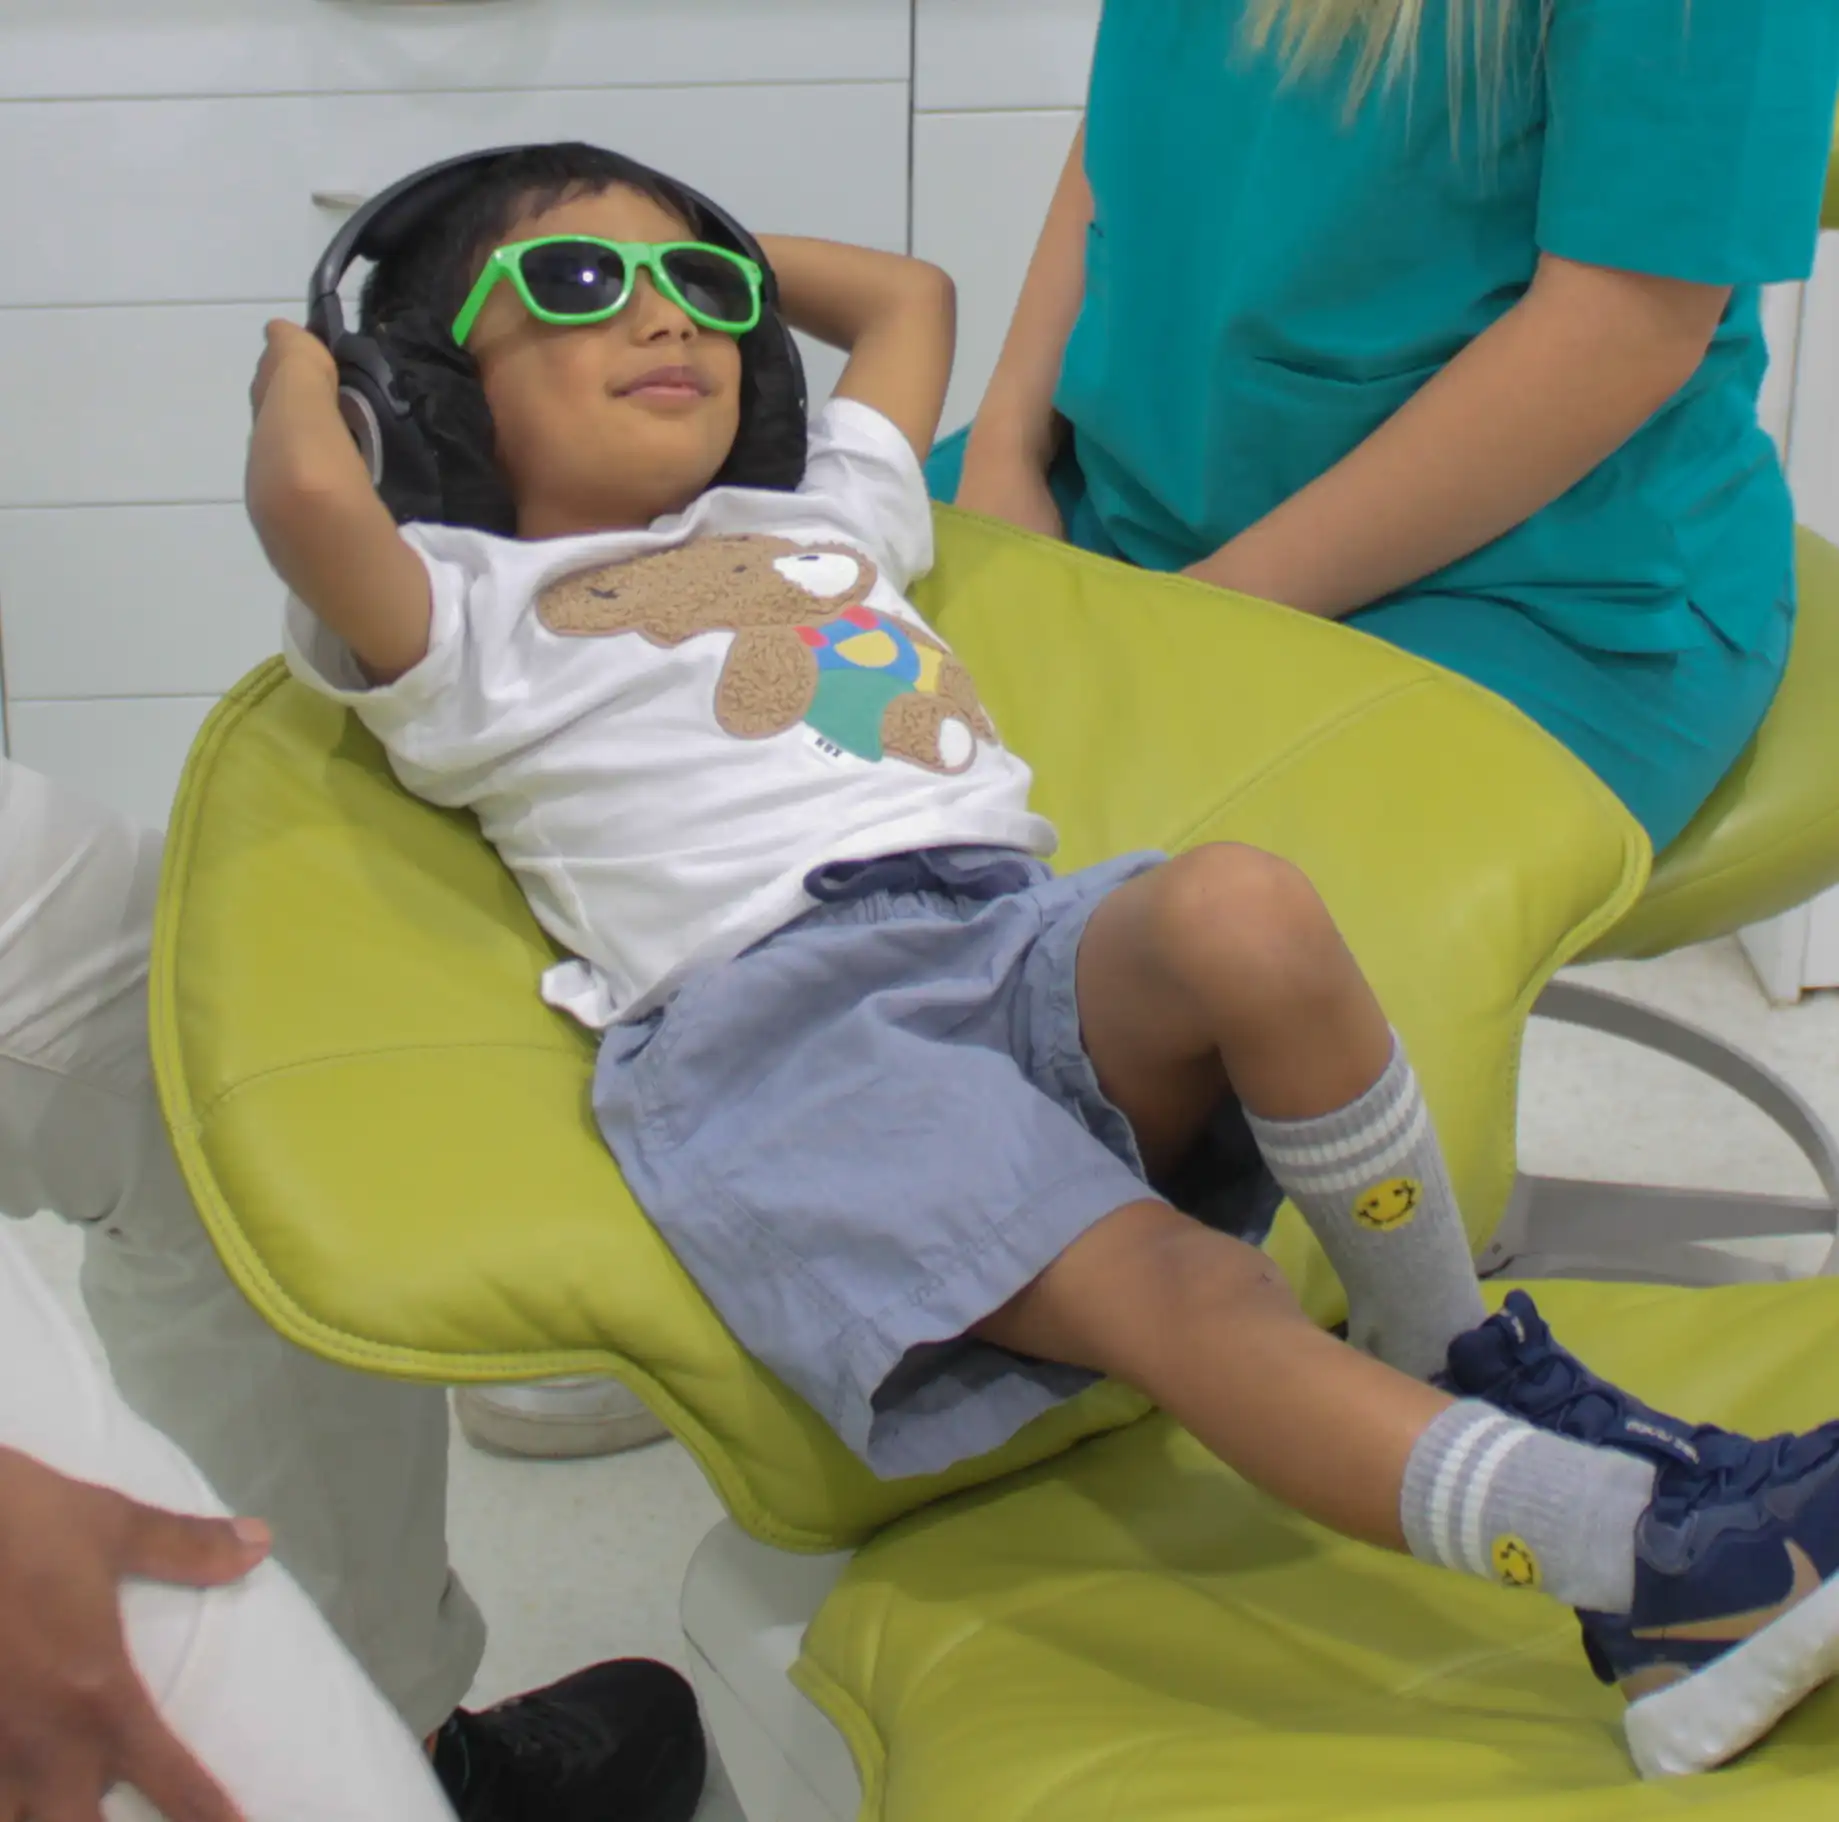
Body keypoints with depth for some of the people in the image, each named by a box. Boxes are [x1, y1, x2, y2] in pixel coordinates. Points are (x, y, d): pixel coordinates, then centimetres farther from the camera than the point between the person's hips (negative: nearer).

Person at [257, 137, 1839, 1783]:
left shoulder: (820, 522, 38)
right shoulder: (473, 622, 16)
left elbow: (908, 294, 50)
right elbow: (309, 498, -5)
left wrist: (732, 257, 53)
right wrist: (303, 369, 15)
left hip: (1021, 932, 6)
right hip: (774, 1030, -5)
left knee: (1243, 912, -33)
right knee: (1163, 1285, -32)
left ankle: (1464, 1367, -15)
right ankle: (1673, 1560, -44)